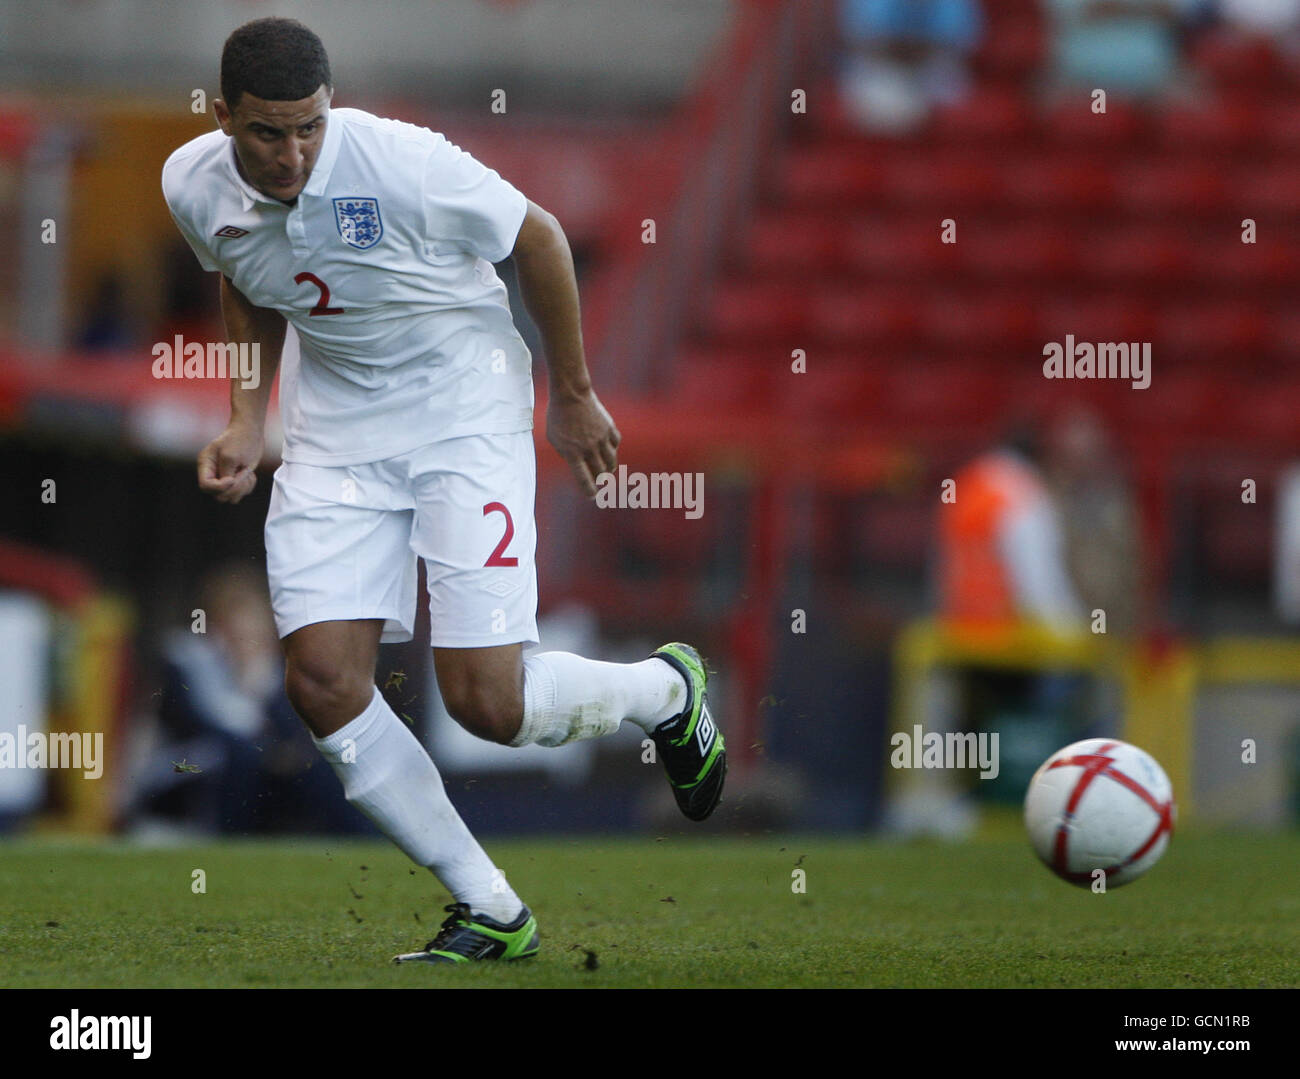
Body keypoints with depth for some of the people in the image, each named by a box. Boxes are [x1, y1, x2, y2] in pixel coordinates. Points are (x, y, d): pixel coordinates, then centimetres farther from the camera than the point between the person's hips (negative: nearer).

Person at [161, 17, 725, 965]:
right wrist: (248, 418, 5)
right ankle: (489, 912, 2)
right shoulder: (195, 188, -10)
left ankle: (665, 692, 21)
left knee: (486, 701, -13)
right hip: (334, 428, 5)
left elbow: (538, 237, -8)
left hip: (465, 407, -5)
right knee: (322, 680, -12)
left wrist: (573, 395, 1)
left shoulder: (403, 165, -25)